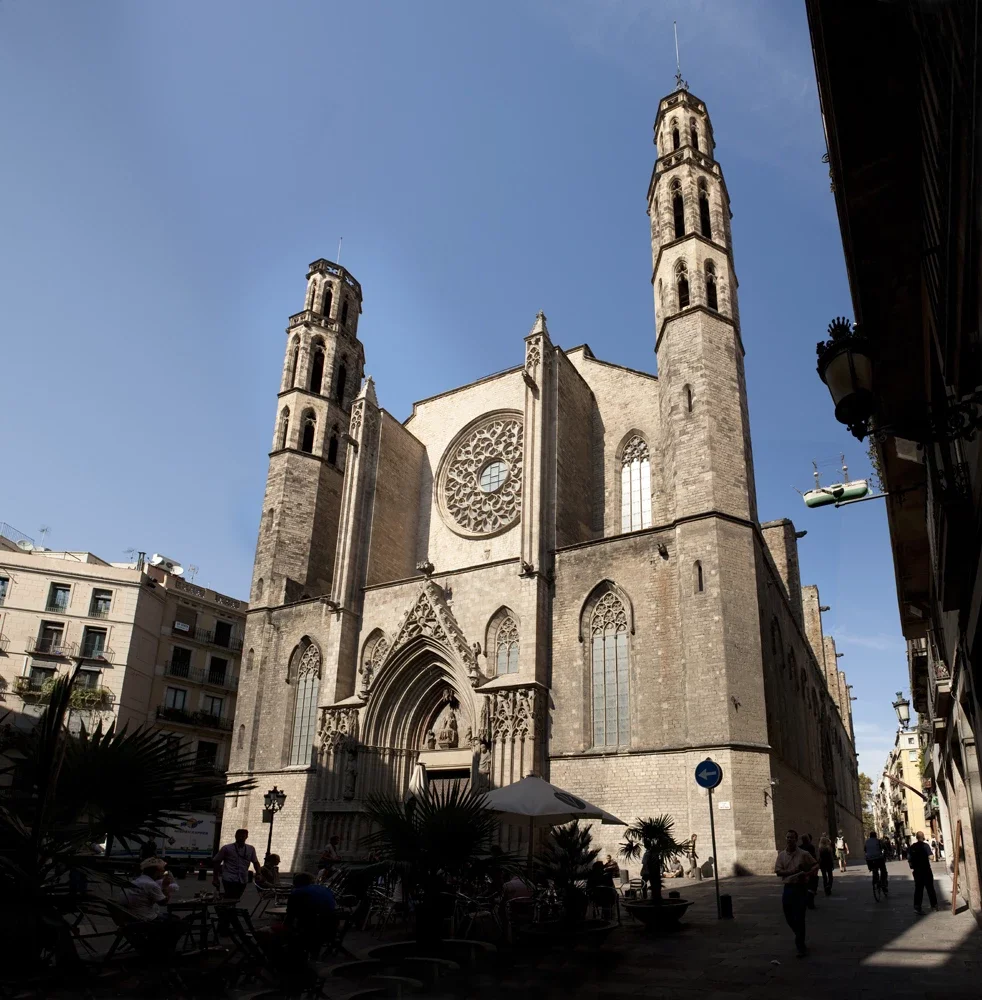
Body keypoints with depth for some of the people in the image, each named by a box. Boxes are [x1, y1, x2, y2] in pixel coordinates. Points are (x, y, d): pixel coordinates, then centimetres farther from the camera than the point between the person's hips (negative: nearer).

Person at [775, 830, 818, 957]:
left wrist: (807, 874, -16)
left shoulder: (803, 854, -6)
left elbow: (815, 865, 0)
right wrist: (792, 872, -18)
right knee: (789, 917, 11)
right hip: (787, 888, 4)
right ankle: (799, 936, 38)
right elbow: (778, 871, -5)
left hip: (801, 888, -4)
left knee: (799, 917, -3)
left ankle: (800, 945, 9)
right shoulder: (782, 855, 3)